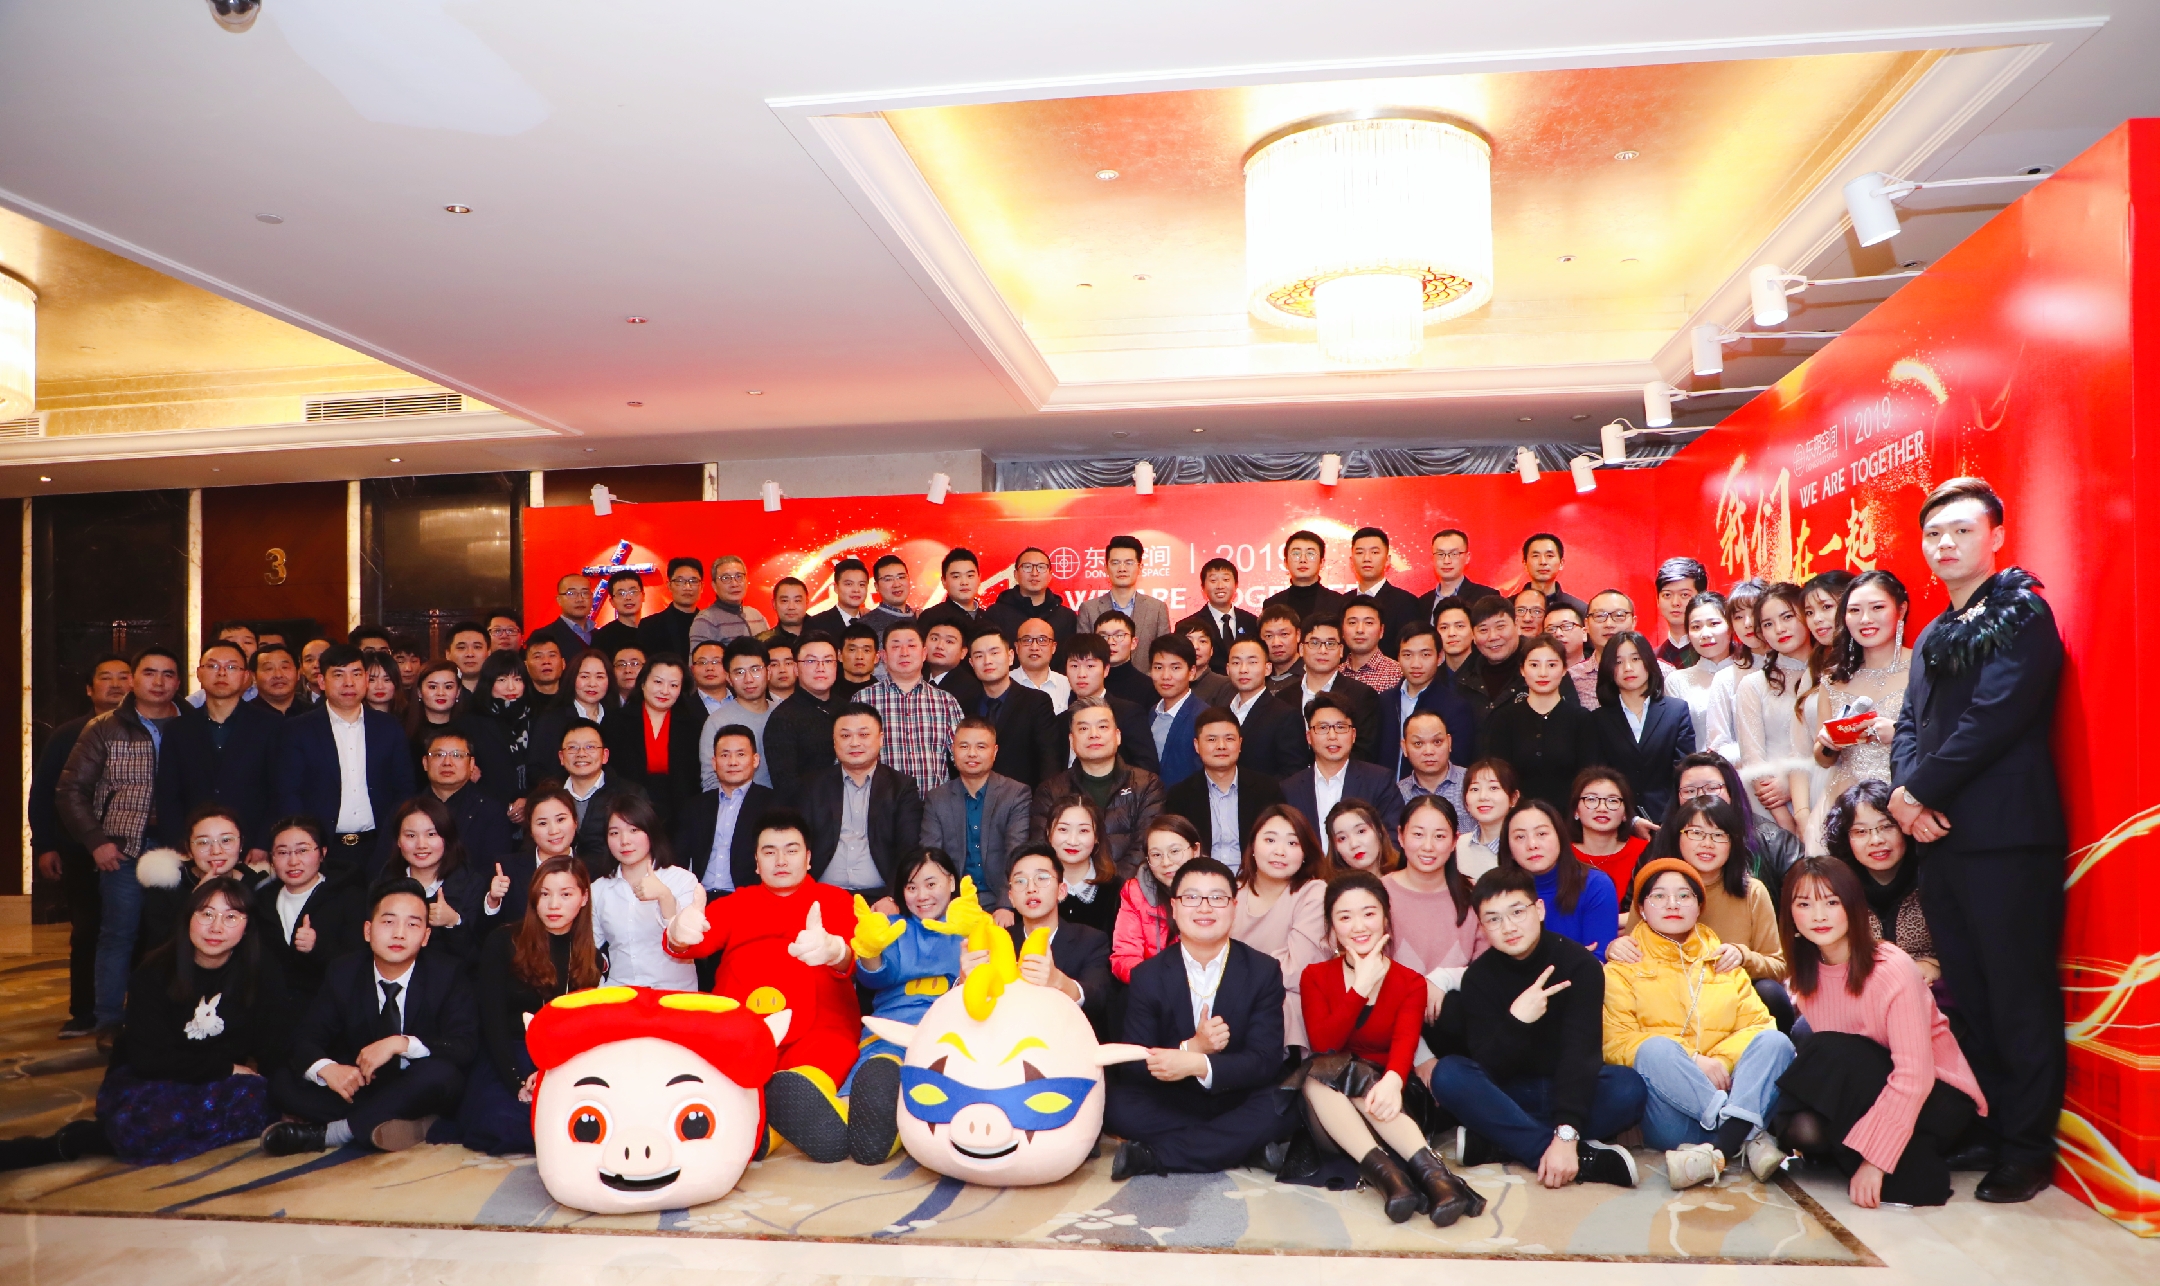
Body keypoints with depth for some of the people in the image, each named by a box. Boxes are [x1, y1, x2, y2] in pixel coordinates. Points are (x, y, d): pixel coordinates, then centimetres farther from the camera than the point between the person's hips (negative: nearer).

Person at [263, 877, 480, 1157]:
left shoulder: (446, 975, -7)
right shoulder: (342, 973, 1)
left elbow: (466, 1046, -18)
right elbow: (305, 1039, -5)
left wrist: (401, 1043, -31)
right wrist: (326, 1068, -28)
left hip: (415, 1092, -3)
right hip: (358, 1089, 3)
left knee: (440, 1072, -36)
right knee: (282, 1080, -16)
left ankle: (328, 1131, -25)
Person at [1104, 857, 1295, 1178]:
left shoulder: (1264, 972, -4)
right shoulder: (1147, 976, -2)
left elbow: (1265, 1061, -14)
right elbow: (1132, 1066, -9)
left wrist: (1196, 1064, -30)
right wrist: (1191, 1047, -25)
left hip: (1236, 1103, 0)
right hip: (1169, 1106, 1)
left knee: (1280, 1107, -32)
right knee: (1113, 1101, -26)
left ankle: (1152, 1156, -23)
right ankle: (1237, 1144, -17)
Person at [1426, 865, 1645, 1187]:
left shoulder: (1580, 964, -13)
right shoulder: (1478, 976, -7)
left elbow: (1581, 1051, -25)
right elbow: (1489, 1067, -15)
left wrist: (1566, 1134, -38)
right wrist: (1516, 1021, -35)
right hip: (1509, 1093, 1)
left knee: (1629, 1087, -32)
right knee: (1447, 1074, -28)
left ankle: (1496, 1140, -27)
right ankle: (1586, 1160, -32)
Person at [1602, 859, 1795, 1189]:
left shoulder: (1722, 961, 22)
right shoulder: (1623, 969, 11)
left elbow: (1759, 1025, 8)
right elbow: (1616, 1041, -3)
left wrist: (1722, 1060, -13)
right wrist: (1693, 1063, -16)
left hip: (1731, 1090, 3)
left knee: (1774, 1041, -21)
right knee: (1656, 1049, -32)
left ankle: (1724, 1143, -37)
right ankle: (1749, 1136, -33)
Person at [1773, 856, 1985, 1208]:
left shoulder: (1893, 969, -22)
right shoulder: (1808, 974, -2)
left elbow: (1914, 1075, -26)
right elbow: (1818, 1059, 3)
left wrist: (1875, 1159, -29)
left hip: (1938, 1099, -4)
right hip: (1871, 1088, 5)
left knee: (1834, 1054, -31)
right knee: (1803, 1128, -27)